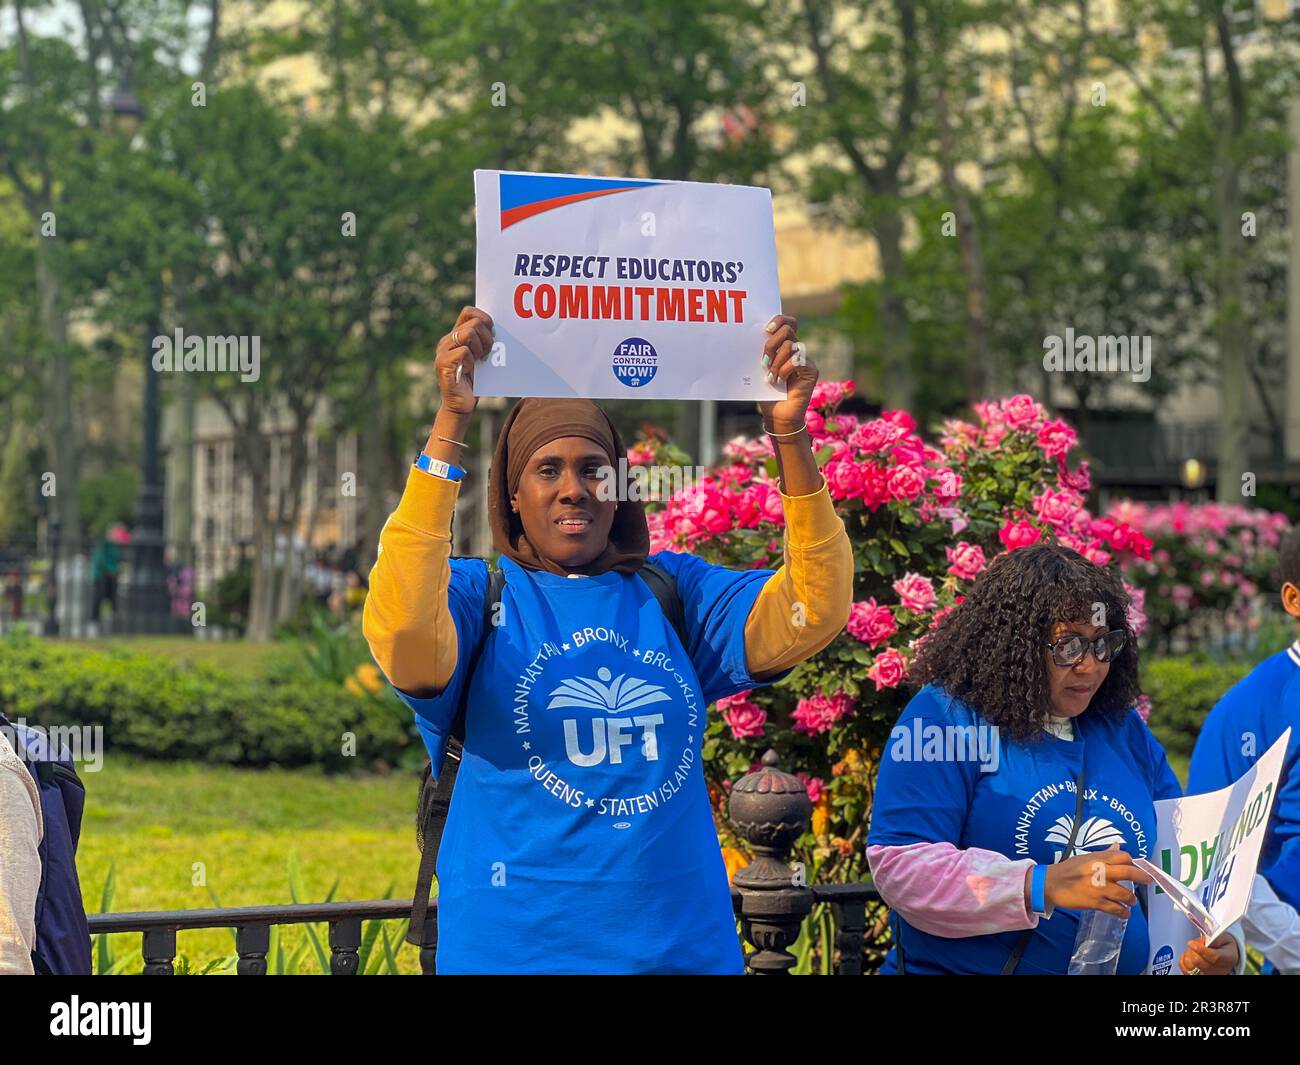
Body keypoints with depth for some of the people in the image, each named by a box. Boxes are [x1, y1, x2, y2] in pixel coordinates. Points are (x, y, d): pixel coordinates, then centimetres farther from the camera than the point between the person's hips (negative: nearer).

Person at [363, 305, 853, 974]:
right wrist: (450, 423, -29)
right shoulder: (477, 594, -4)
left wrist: (790, 436, -17)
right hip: (514, 949, -3)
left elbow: (811, 614, -6)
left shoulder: (674, 591, 6)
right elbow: (403, 641, -26)